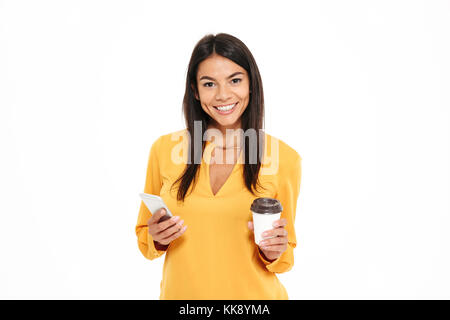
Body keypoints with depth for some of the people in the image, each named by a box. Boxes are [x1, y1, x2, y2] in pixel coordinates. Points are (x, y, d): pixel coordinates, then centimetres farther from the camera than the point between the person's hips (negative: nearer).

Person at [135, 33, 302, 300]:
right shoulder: (165, 149, -8)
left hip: (253, 294, -1)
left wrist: (273, 252, -19)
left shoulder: (284, 158, -11)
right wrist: (156, 239, -15)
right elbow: (144, 235, 4)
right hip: (182, 293, 2)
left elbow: (283, 258, 0)